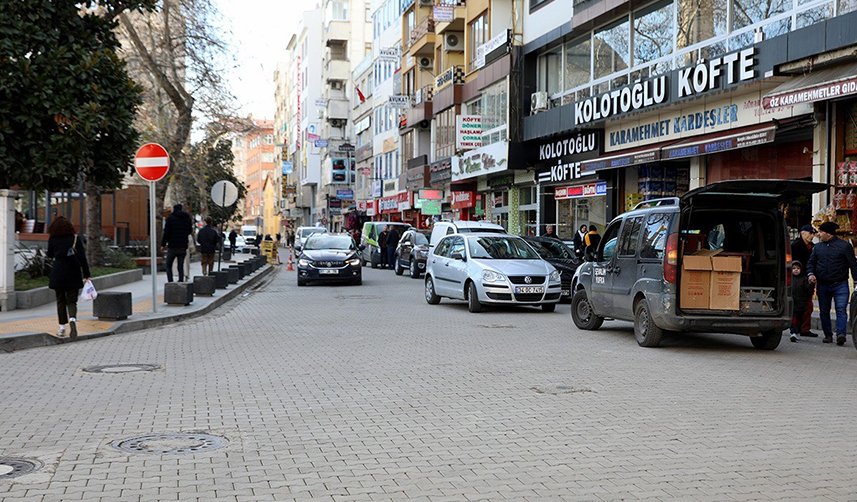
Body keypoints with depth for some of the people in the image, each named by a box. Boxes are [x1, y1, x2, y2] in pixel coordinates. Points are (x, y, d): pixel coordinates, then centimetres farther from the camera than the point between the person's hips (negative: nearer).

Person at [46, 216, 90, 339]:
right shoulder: (75, 239, -2)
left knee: (60, 301, 11)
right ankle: (72, 319, -24)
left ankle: (62, 327, 10)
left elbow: (50, 255, 15)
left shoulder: (53, 239, -1)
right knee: (71, 301, 4)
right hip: (73, 274, 0)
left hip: (58, 274, 0)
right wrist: (86, 274, -2)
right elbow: (82, 257, -5)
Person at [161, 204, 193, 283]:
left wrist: (163, 244, 1)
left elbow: (166, 232, -7)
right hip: (183, 247, 3)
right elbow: (190, 231, 16)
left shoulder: (170, 218, -5)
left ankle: (170, 282, -4)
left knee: (168, 266, 8)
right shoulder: (188, 219, 7)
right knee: (181, 267, 8)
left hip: (172, 247, -3)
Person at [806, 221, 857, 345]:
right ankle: (828, 334, 16)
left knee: (841, 310, -14)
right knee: (824, 311, 7)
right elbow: (811, 262, 18)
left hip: (840, 285, -4)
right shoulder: (818, 247, 13)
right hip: (822, 285, 5)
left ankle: (841, 334, -21)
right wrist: (811, 274, -2)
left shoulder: (844, 246, 0)